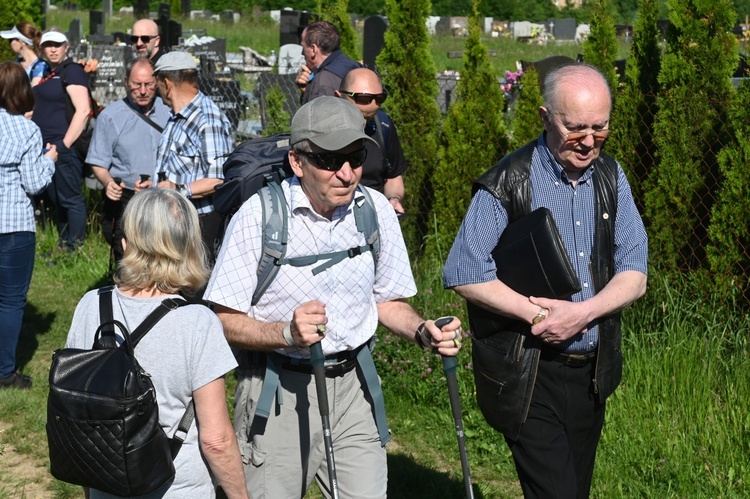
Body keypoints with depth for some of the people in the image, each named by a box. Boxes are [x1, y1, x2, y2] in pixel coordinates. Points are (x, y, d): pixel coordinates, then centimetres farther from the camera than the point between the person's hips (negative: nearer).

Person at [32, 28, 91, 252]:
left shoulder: (72, 71, -8)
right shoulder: (47, 74, 18)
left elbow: (83, 110, -18)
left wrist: (65, 144, -19)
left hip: (63, 145, -9)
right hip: (46, 146, 9)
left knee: (70, 198, -4)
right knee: (56, 198, 14)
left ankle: (74, 248, 1)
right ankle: (63, 243, 23)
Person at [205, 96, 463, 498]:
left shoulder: (376, 210, 0)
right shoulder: (260, 215, -14)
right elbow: (224, 320, -13)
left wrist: (421, 330, -8)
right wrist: (286, 333, -30)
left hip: (352, 384, 4)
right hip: (278, 390, -3)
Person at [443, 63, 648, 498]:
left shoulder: (611, 178, 5)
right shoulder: (510, 183, -11)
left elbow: (634, 276, 1)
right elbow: (463, 273, -13)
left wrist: (583, 312, -18)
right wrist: (537, 314, -19)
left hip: (592, 373, 6)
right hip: (529, 376, -5)